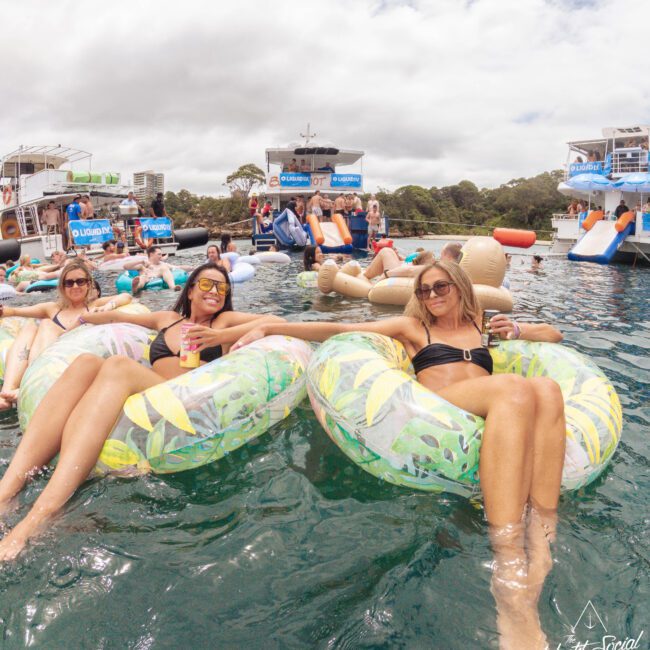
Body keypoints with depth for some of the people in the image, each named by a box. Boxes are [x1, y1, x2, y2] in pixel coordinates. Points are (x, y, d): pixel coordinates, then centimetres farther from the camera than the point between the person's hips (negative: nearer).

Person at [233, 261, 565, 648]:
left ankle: (540, 544, -36)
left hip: (495, 417, 4)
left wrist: (517, 330, 17)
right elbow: (340, 330, 17)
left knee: (546, 389, -30)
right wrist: (268, 328, 10)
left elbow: (555, 335, 41)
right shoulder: (412, 327, 24)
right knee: (515, 388, -35)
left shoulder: (481, 327, 33)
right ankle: (511, 576, -43)